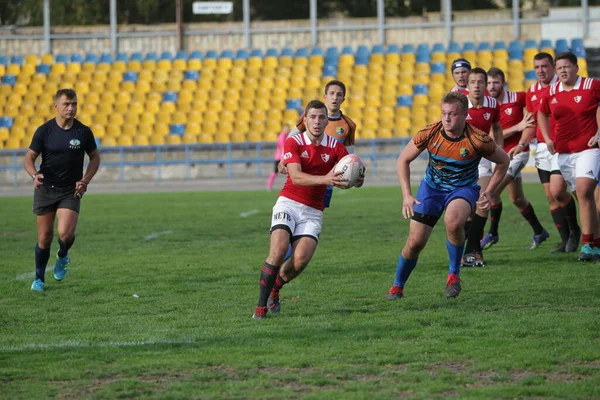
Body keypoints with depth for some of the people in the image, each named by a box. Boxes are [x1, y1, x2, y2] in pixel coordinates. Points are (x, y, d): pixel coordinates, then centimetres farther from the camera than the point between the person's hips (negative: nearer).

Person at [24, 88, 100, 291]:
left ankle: (62, 257, 16)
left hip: (71, 191, 0)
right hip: (45, 189, 0)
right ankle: (39, 278, 24)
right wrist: (35, 175, -22)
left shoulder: (83, 132, -4)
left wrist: (85, 180, -6)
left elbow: (95, 157, 9)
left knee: (65, 233, -19)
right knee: (45, 237, 5)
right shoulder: (44, 131, -7)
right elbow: (29, 158, -1)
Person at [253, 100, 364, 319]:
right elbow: (296, 177, -21)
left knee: (301, 260, -17)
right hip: (289, 203, -2)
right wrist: (325, 179, -38)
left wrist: (358, 178, -36)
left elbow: (354, 175, -9)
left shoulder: (335, 147, 0)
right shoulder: (293, 143, -7)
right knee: (278, 250, -24)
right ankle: (261, 306, -14)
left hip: (313, 212, 2)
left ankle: (274, 290, 13)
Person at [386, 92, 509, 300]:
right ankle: (397, 286, 23)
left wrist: (488, 192, -11)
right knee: (415, 242, -3)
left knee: (453, 222, -35)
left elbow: (503, 161, -5)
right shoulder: (429, 133, -19)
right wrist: (407, 195, -13)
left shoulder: (478, 140, -24)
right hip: (431, 187, 2)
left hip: (463, 188, -2)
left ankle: (454, 274, -11)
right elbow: (403, 159, -4)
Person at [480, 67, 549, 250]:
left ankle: (493, 233, -4)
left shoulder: (518, 98, -10)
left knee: (493, 190, -16)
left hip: (517, 152, -5)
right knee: (516, 199, 11)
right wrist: (517, 127, -19)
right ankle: (539, 232, 27)